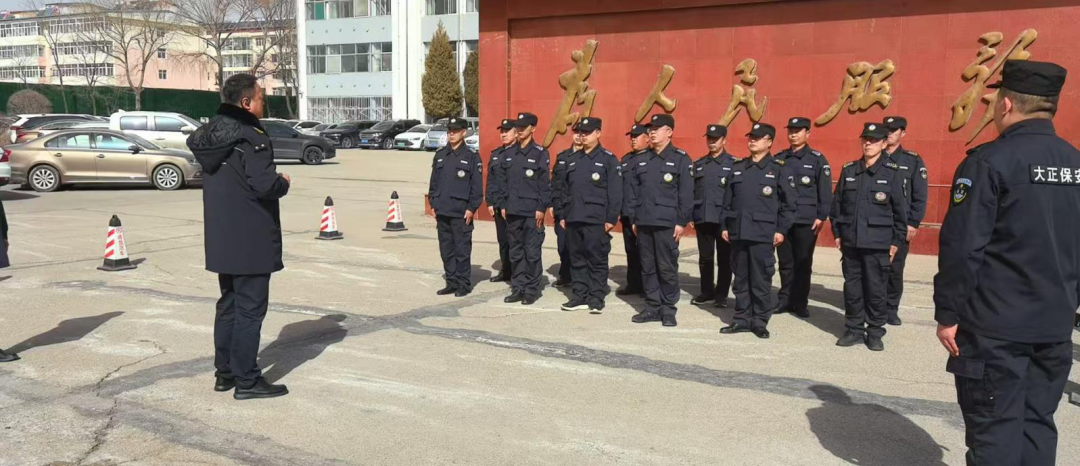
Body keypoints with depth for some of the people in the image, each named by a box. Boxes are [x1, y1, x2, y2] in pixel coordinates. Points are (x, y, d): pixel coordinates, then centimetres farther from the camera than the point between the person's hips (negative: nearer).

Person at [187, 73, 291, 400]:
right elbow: (264, 185, -27)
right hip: (251, 241, -9)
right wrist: (284, 183, -4)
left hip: (221, 239, 9)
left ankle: (225, 372, 25)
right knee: (250, 308, -2)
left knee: (228, 304, 18)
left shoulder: (211, 134, 9)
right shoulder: (251, 137, -19)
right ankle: (246, 380, 4)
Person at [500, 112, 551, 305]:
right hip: (513, 211, 6)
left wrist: (541, 208, -11)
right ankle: (517, 288, 19)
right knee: (515, 252, 11)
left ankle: (531, 290, 8)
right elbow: (504, 181, 15)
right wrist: (503, 205, 9)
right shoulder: (509, 154, 12)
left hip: (532, 212, -5)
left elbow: (545, 183, -7)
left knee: (532, 252, -1)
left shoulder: (540, 153, -4)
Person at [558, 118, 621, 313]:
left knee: (597, 260, 0)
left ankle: (597, 298, 7)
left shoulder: (608, 159, -3)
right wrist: (563, 215, 13)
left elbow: (615, 192, -7)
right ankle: (580, 296, 18)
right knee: (577, 259, 10)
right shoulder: (573, 160, 15)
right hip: (573, 218, 6)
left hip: (596, 220, -6)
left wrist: (611, 218, -12)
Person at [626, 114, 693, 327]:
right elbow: (634, 191, 15)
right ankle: (652, 307, 18)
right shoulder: (642, 160, 13)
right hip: (643, 223, 5)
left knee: (667, 268, 0)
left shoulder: (681, 159, -2)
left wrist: (681, 222, -10)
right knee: (647, 267, 9)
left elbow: (686, 194, -6)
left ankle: (668, 309, 11)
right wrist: (633, 219, 9)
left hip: (667, 224, -5)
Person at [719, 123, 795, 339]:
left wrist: (781, 229, -7)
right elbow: (728, 199, 14)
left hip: (763, 233, -4)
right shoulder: (737, 167, 12)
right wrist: (725, 226, 8)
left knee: (761, 279, 1)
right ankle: (743, 319, 18)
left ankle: (760, 321, 11)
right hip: (738, 232, 4)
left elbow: (789, 202, -1)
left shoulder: (778, 168, 0)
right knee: (741, 278, 9)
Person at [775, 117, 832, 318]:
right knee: (785, 263, 8)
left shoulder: (817, 159, 0)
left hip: (806, 221, -3)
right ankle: (785, 300, 18)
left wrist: (821, 217, -8)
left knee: (803, 264, 4)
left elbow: (825, 191, -2)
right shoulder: (778, 158, 10)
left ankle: (801, 303, 13)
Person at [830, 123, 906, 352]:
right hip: (850, 241, 3)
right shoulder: (848, 170, 8)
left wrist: (896, 241, -2)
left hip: (878, 244, -3)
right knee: (852, 287, 9)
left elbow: (900, 210, -1)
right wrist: (837, 233, 8)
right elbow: (837, 203, 11)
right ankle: (854, 330, 20)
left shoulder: (892, 173, -1)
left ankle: (875, 333, 15)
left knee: (875, 289, 3)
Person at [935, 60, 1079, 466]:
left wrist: (948, 314, -10)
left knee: (994, 429, 2)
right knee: (1037, 424, 15)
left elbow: (961, 247, -18)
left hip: (995, 325, -6)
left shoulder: (990, 161, -14)